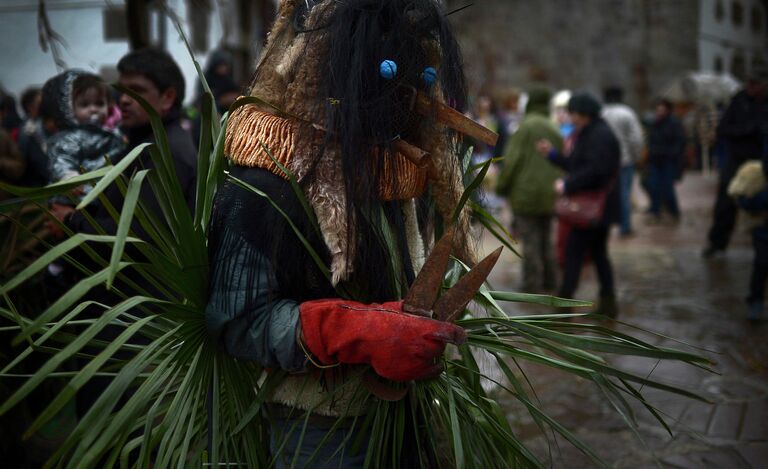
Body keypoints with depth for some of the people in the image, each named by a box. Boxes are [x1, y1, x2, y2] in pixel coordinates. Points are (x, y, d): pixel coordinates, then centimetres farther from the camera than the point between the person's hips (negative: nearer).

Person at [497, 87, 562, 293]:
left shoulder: (525, 127, -11)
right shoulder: (553, 129, 7)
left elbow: (512, 160, -14)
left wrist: (502, 187, -3)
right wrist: (557, 186, 17)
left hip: (526, 192, -6)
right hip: (549, 193, 6)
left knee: (530, 240, -3)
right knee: (545, 238, 16)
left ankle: (532, 285, 0)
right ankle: (549, 282, 23)